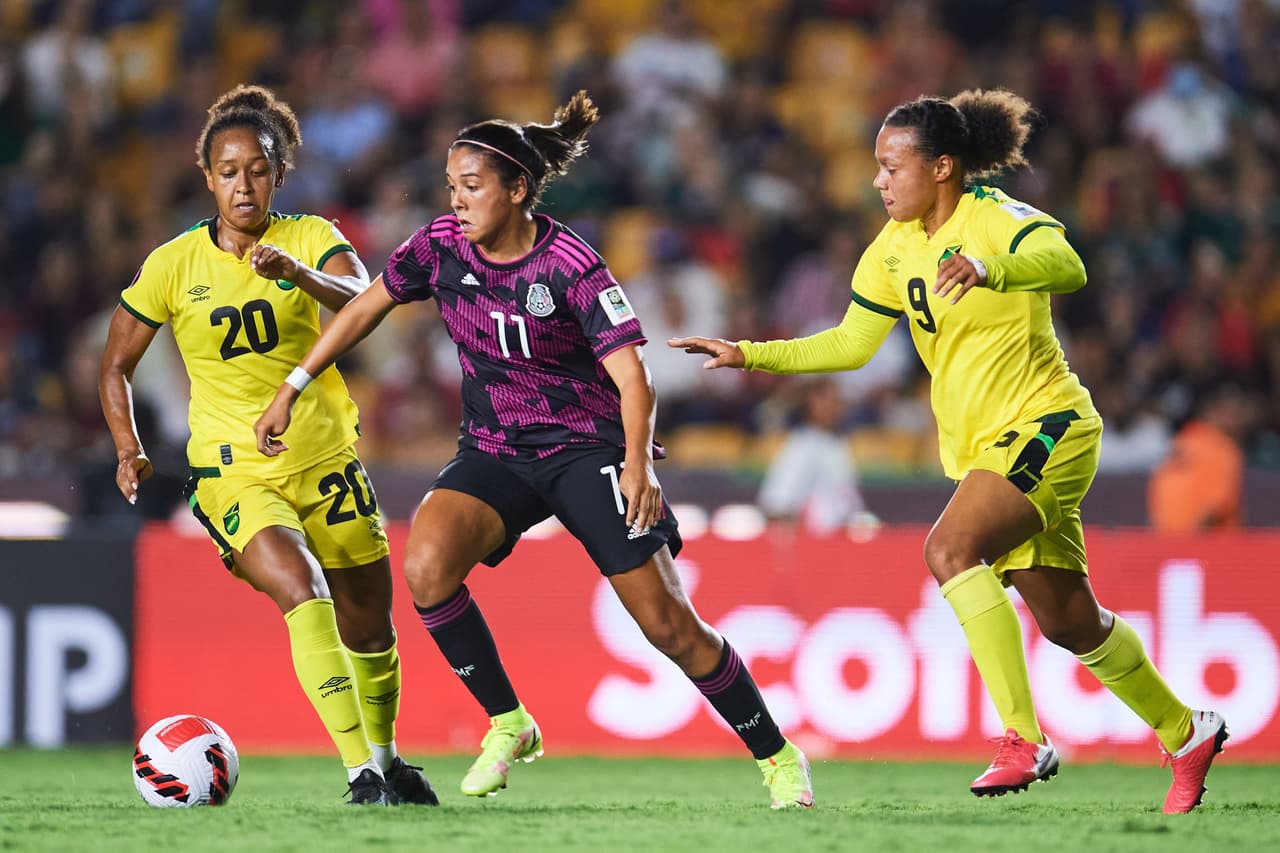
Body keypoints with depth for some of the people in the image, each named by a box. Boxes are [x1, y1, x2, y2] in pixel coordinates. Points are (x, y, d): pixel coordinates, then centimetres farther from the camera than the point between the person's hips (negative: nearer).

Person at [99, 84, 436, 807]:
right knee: (303, 591, -28)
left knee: (370, 623, 13)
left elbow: (363, 301, -24)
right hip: (235, 472, -3)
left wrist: (300, 274, -43)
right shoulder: (172, 265, -5)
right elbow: (117, 366, 6)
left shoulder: (311, 239, -3)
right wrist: (129, 451, -9)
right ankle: (361, 770, -32)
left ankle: (387, 757, 40)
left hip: (327, 461, 3)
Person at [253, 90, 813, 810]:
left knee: (667, 623, -10)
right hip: (495, 450, 4)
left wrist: (637, 463, -37)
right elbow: (366, 308, 9)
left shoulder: (571, 267, -18)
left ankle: (779, 756, 9)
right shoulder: (441, 246, -5)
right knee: (426, 563, -25)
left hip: (588, 447, -4)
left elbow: (631, 377, -22)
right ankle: (508, 724, -7)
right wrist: (290, 391, 7)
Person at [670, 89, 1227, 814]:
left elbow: (1067, 266, -37)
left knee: (950, 548, -29)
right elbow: (850, 345, 17)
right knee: (1067, 621, 10)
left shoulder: (997, 218, -16)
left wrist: (987, 269, -55)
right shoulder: (895, 248, 8)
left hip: (1046, 426, -8)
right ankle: (1187, 734, 28)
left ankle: (1026, 739, -29)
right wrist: (747, 355, 9)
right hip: (980, 446, 8)